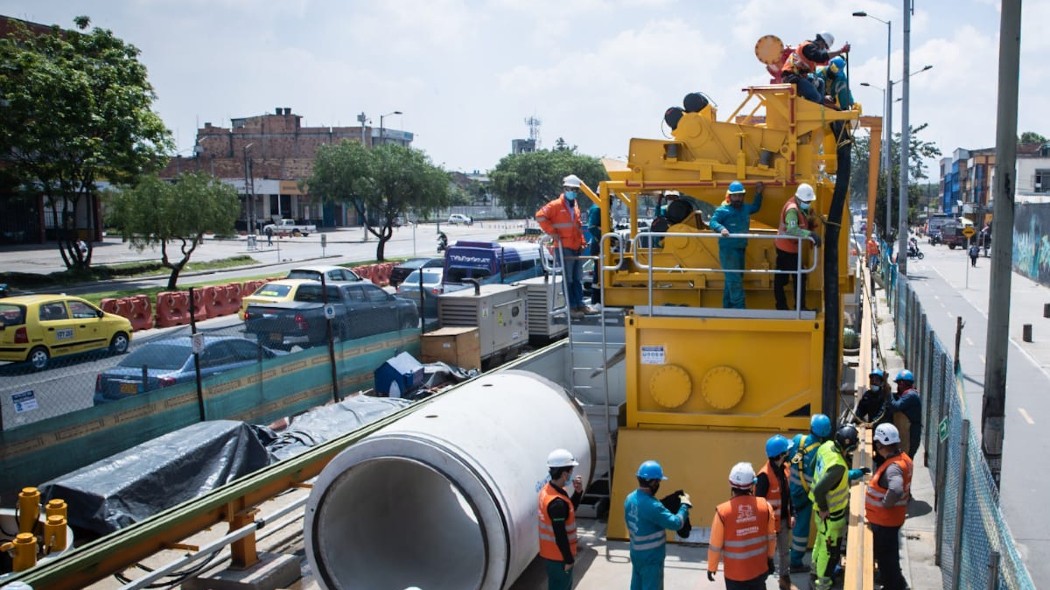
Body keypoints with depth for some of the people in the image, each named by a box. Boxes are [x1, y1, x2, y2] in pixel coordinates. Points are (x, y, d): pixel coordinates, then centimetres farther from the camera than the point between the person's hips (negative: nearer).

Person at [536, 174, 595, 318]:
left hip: (577, 247, 8)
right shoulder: (556, 205, -6)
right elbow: (540, 216, -14)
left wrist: (582, 241, 17)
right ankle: (572, 307, 1)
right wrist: (552, 232, -15)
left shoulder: (575, 206, 18)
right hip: (565, 248, -8)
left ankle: (580, 304, 20)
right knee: (568, 279, -3)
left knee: (578, 279, 13)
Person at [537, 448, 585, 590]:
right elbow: (560, 535, -27)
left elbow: (570, 509, 13)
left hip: (551, 552, 9)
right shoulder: (557, 502, -31)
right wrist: (568, 559, -17)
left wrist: (578, 492, -2)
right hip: (558, 556, -9)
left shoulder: (547, 489, 0)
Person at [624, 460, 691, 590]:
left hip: (636, 553, 8)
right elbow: (676, 523, -27)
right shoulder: (651, 506, -30)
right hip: (651, 557, -8)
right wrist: (685, 505, -11)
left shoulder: (630, 498, -2)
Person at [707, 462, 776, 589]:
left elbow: (715, 546, -12)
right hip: (760, 569, 3)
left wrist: (712, 568, 4)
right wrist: (770, 558, 19)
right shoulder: (765, 506, -13)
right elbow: (771, 537, 2)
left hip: (735, 573, -3)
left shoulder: (723, 511, -22)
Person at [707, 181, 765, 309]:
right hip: (728, 249, -8)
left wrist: (758, 194, 21)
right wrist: (721, 228, -42)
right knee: (734, 279, -12)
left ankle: (728, 307, 23)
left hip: (740, 249, 8)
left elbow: (756, 207, 31)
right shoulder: (723, 211, -12)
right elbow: (712, 222, -24)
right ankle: (739, 307, -13)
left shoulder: (745, 209, 11)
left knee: (732, 280, 14)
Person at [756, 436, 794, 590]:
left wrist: (791, 514, 12)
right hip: (771, 521, -7)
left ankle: (784, 577, 41)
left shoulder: (784, 467, -2)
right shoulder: (765, 475, -27)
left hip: (784, 518, 8)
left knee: (784, 551, 23)